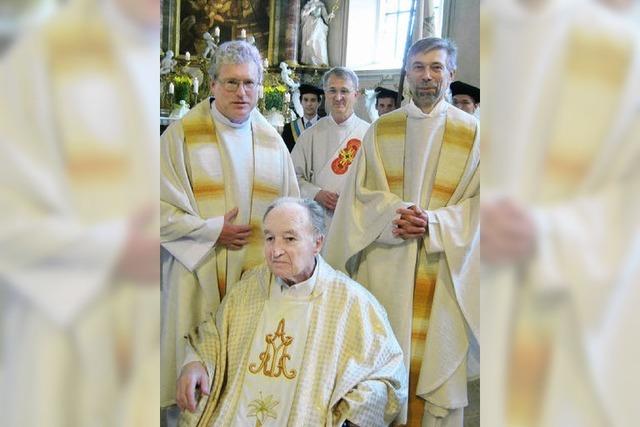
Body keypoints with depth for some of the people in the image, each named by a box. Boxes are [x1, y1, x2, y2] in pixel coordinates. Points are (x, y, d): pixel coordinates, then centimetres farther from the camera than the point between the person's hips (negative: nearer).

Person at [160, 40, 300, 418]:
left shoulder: (272, 141, 9)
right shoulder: (182, 135, -4)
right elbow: (162, 209, -8)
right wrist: (213, 231, -13)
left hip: (261, 277, 3)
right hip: (200, 275, -3)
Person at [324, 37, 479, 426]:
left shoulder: (472, 132, 3)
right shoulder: (380, 130, 9)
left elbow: (478, 201, 0)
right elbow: (360, 193, 6)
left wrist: (433, 223, -16)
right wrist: (392, 215, -13)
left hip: (442, 267, -1)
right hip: (384, 266, 2)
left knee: (436, 357, 4)